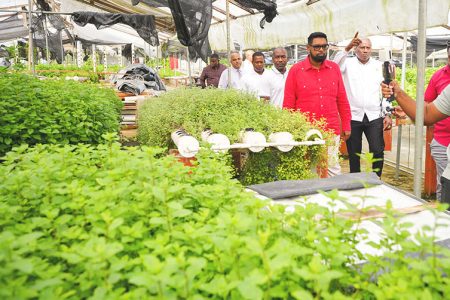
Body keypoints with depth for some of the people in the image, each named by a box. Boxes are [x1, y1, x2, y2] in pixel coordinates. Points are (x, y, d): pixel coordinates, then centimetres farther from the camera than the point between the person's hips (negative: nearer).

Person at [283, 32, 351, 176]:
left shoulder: (334, 68, 8)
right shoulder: (295, 70, -1)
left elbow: (342, 100, 12)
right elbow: (288, 104, 1)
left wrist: (346, 126, 11)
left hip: (331, 131, 2)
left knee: (333, 170, 6)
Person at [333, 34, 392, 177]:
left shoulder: (379, 66, 10)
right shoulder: (348, 63, 5)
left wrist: (388, 115, 3)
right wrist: (347, 48, -26)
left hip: (374, 116, 1)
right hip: (353, 116, -1)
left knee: (378, 151, -6)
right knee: (354, 153, 7)